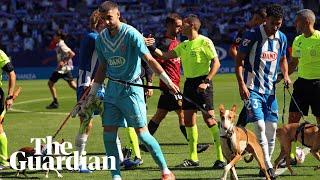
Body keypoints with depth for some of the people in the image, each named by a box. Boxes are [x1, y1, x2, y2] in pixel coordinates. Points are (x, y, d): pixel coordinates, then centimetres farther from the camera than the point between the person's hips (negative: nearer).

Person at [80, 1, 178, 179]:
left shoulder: (130, 33, -14)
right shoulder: (101, 38, 5)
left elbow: (149, 59, -18)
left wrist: (168, 81, -24)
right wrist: (92, 94, 17)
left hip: (131, 88, -6)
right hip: (112, 89, 6)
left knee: (142, 132, -8)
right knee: (108, 133, 2)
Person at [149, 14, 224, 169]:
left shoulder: (204, 42, -9)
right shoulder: (184, 45, 15)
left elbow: (216, 63, -12)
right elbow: (165, 55, 14)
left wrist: (206, 82, -19)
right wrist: (152, 48, 1)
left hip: (202, 82, -8)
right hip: (189, 83, 8)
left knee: (209, 118, -11)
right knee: (188, 119, 6)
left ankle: (221, 157, -8)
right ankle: (193, 158, 13)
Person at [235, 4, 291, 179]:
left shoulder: (282, 38, 4)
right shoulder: (252, 35, -12)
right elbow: (239, 60, -9)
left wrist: (285, 75, 2)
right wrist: (241, 84, -18)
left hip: (270, 89, 6)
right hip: (253, 89, -6)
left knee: (272, 127, 5)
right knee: (260, 126, -14)